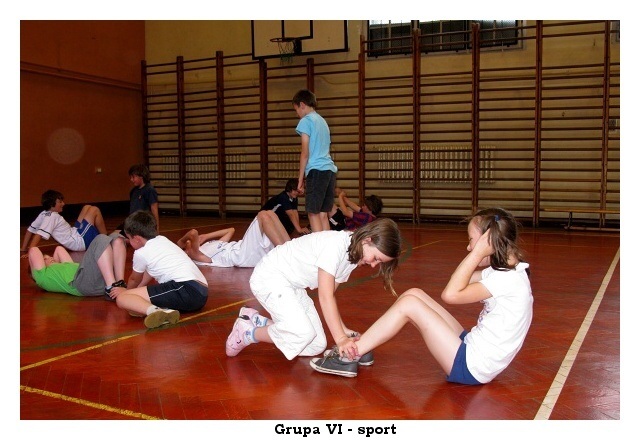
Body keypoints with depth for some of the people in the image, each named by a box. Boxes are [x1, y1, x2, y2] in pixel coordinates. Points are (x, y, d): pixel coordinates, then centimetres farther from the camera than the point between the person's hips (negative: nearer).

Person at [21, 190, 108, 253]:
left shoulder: (44, 214, 4)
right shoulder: (52, 216, -21)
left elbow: (30, 230, 9)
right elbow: (39, 234, -31)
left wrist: (23, 249, 11)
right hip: (81, 242, -10)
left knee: (87, 208, 17)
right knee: (95, 210, -6)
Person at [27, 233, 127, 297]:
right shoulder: (43, 276, 21)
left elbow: (59, 249, 49)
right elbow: (34, 250, 20)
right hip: (82, 281, -8)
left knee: (116, 239, -1)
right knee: (102, 240, -22)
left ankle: (120, 284, -15)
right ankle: (111, 288, -33)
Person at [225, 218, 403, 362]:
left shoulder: (353, 255, 1)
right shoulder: (335, 244, -28)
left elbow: (329, 296, 1)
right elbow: (325, 297, -29)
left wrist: (344, 330, -8)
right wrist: (340, 338, -31)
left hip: (293, 287, 9)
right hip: (270, 276, -9)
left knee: (317, 346, 1)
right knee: (303, 333, -28)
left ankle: (257, 320, 16)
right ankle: (247, 332, -3)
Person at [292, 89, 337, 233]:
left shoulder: (306, 121, -1)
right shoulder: (323, 121, 23)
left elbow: (305, 153, -6)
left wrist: (300, 178, -2)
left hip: (317, 170, -8)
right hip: (330, 169, 8)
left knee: (313, 213, -5)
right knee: (323, 214, 8)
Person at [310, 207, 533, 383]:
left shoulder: (509, 279, -22)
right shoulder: (508, 271, 8)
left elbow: (451, 294, -25)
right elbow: (456, 285, 9)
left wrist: (478, 252, -22)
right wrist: (476, 253, 2)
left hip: (472, 367, -9)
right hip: (471, 349, 9)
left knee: (409, 304, -14)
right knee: (413, 294, 2)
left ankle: (350, 355, -4)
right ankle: (360, 347, 7)